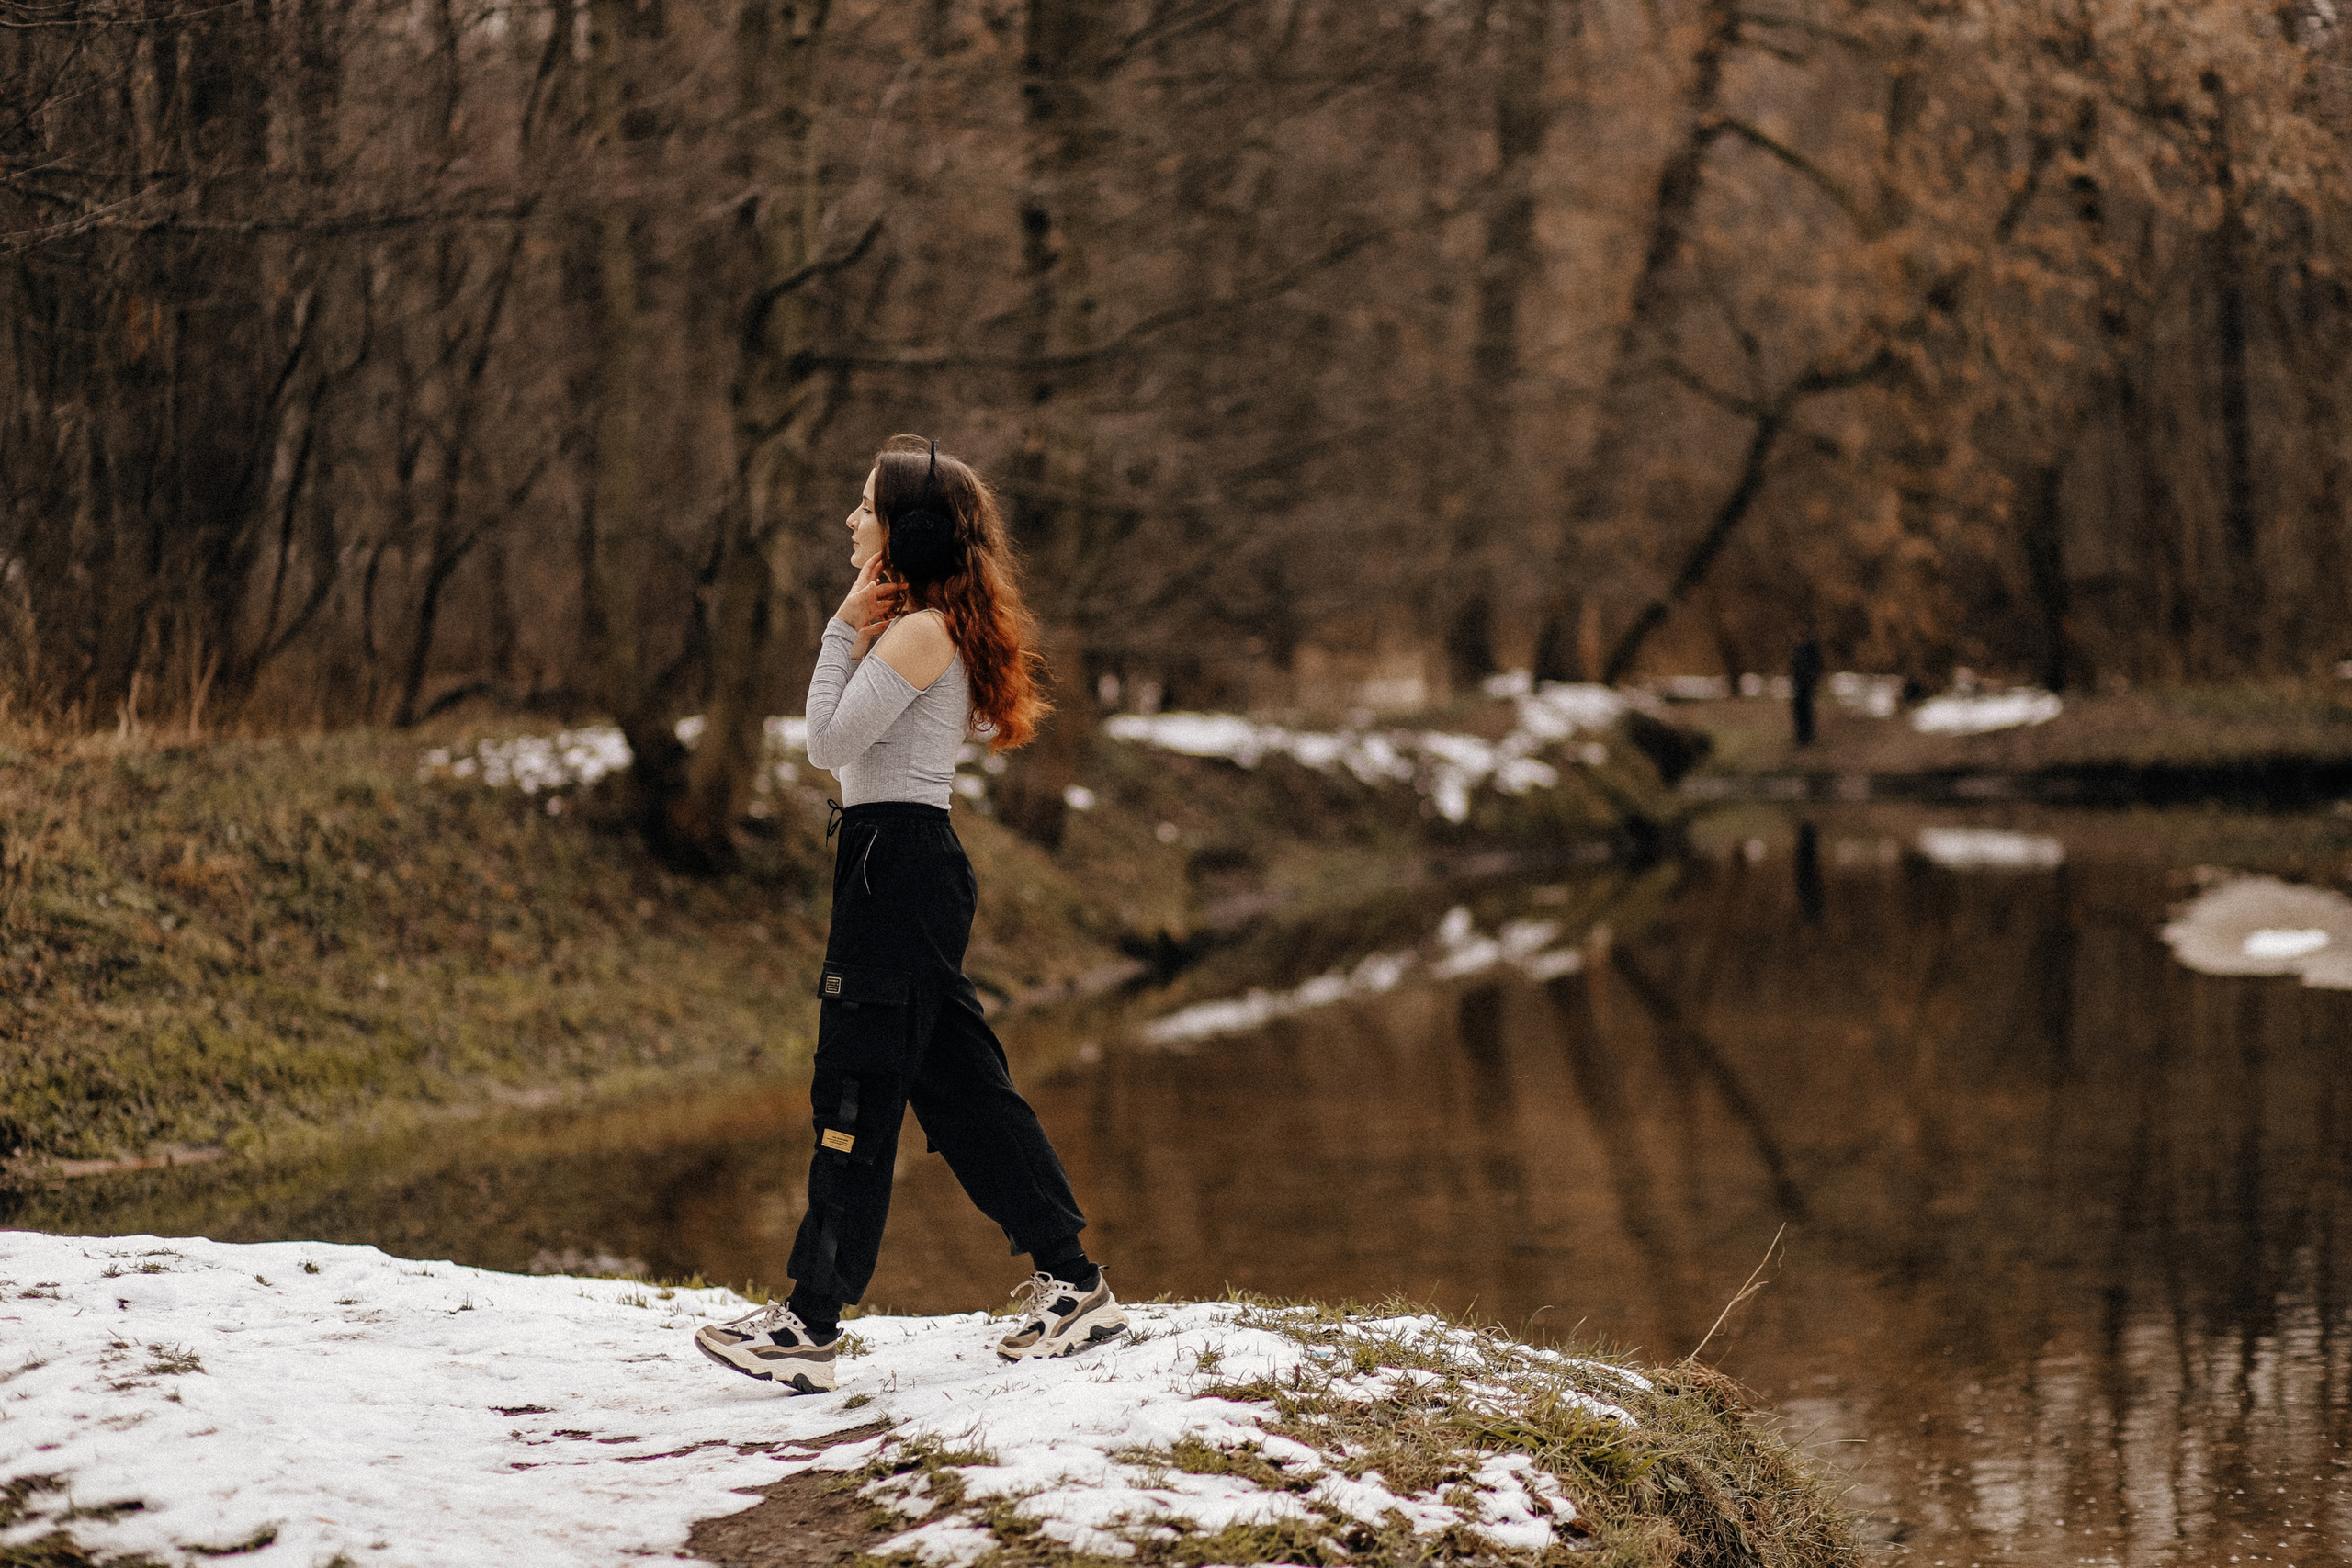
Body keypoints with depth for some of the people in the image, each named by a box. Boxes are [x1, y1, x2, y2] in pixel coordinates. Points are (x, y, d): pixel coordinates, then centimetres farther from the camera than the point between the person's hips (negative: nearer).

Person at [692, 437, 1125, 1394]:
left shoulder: (920, 631, -14)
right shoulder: (929, 630, 17)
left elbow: (827, 743, -17)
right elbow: (843, 747, 17)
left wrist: (844, 630, -9)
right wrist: (855, 630, 10)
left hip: (897, 865, -10)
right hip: (908, 860, 10)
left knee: (856, 1091, -7)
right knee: (959, 1084, 13)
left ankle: (811, 1326, -4)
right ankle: (1072, 1281, 17)